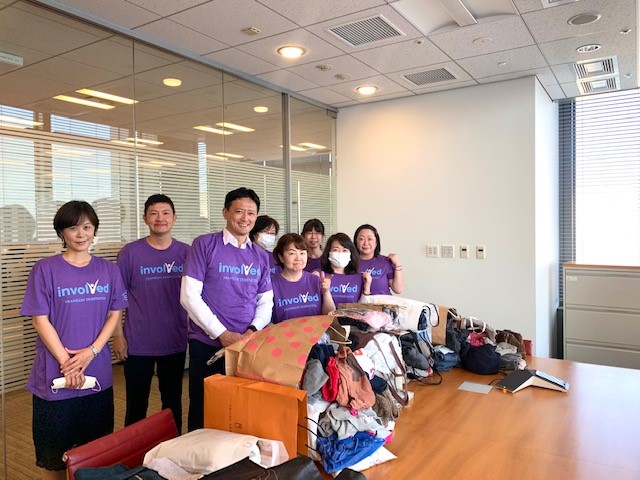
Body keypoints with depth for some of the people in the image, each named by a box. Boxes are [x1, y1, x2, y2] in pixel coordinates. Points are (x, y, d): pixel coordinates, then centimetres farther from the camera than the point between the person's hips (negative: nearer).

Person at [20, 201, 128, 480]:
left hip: (98, 373, 3)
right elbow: (40, 320, -7)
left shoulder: (108, 270, 4)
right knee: (54, 450, 10)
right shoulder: (45, 269, -5)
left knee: (96, 447, 14)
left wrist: (90, 352, -10)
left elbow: (115, 315, 3)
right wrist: (66, 362, -13)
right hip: (55, 375, -2)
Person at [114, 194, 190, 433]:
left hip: (175, 342, 2)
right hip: (138, 343, -2)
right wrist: (118, 335, -6)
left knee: (173, 403, 16)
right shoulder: (130, 252, -6)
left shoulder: (186, 252, -1)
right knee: (136, 406, 11)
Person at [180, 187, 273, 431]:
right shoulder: (205, 245, -5)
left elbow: (266, 302, 10)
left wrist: (253, 330, -10)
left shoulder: (261, 256, 9)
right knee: (203, 410, 9)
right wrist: (222, 333, -14)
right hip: (207, 344, -3)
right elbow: (189, 296, -11)